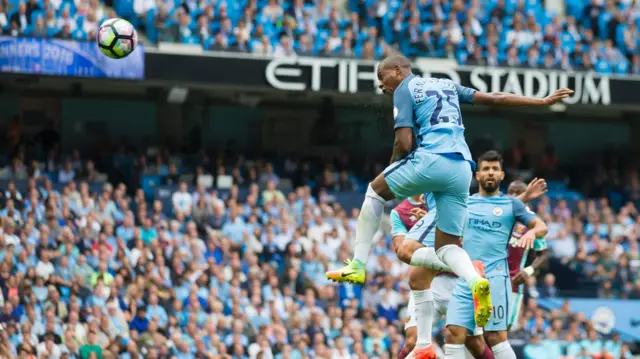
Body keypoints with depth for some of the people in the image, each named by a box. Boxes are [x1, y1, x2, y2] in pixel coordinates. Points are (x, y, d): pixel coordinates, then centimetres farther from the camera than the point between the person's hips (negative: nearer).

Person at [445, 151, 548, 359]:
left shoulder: (511, 204, 8)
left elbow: (541, 226, 2)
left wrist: (532, 232, -20)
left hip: (494, 277, -3)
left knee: (495, 337, -10)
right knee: (454, 334, -7)